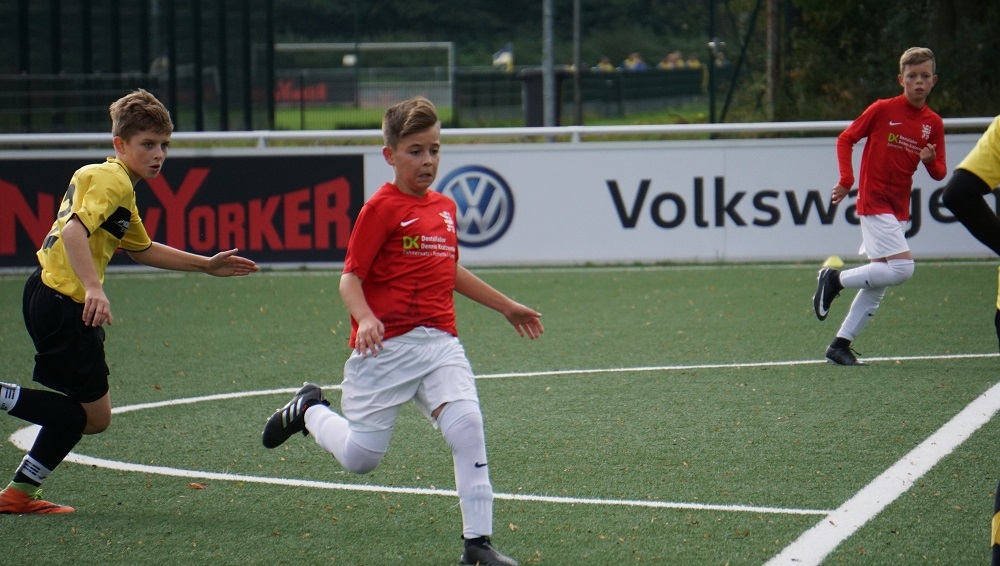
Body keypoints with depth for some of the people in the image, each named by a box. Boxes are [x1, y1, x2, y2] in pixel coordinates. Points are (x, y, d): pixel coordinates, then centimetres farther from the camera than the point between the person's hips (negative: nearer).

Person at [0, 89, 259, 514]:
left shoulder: (119, 187, 21)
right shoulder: (112, 180, -12)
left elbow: (142, 250, 34)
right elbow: (74, 231, -28)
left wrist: (206, 265, 34)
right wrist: (94, 288, -39)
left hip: (50, 297, 10)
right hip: (61, 302, -10)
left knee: (85, 410, 18)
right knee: (95, 415, -4)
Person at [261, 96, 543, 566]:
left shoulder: (444, 207, 14)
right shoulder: (381, 208, -8)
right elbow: (350, 278, -11)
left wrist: (506, 306, 35)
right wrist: (365, 319, -30)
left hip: (439, 342, 5)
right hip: (386, 348, -5)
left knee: (466, 424, -17)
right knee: (361, 457, 1)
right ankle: (310, 410, 33)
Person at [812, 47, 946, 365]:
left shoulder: (933, 123, 6)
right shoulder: (883, 109, -8)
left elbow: (940, 173, 8)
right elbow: (846, 139, -1)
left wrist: (931, 160, -15)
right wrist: (846, 180, -12)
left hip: (899, 208, 6)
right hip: (874, 201, -6)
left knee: (877, 285, 7)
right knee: (902, 268, -21)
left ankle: (840, 346, 14)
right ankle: (834, 279, -5)